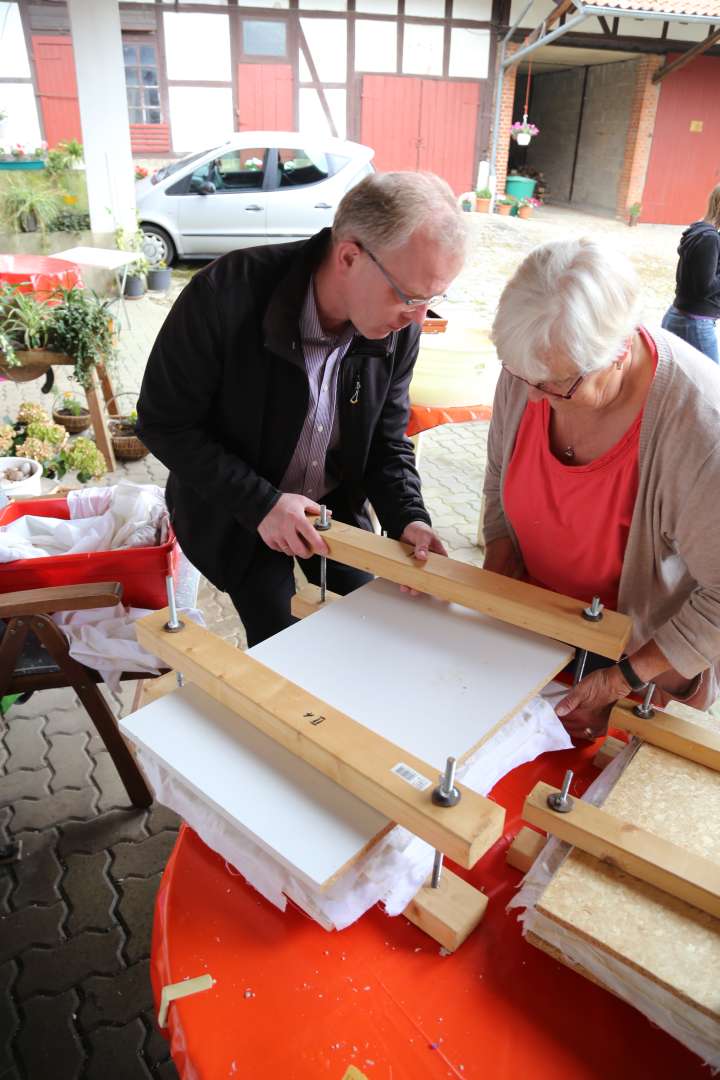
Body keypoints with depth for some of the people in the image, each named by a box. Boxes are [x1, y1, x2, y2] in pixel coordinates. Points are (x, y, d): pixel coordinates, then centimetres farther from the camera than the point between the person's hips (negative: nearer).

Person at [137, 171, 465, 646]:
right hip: (236, 511, -4)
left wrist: (408, 518, -22)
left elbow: (386, 439, -4)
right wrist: (259, 502, -28)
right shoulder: (227, 293, -30)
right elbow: (163, 423, -21)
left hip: (336, 504, 4)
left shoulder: (399, 327, -16)